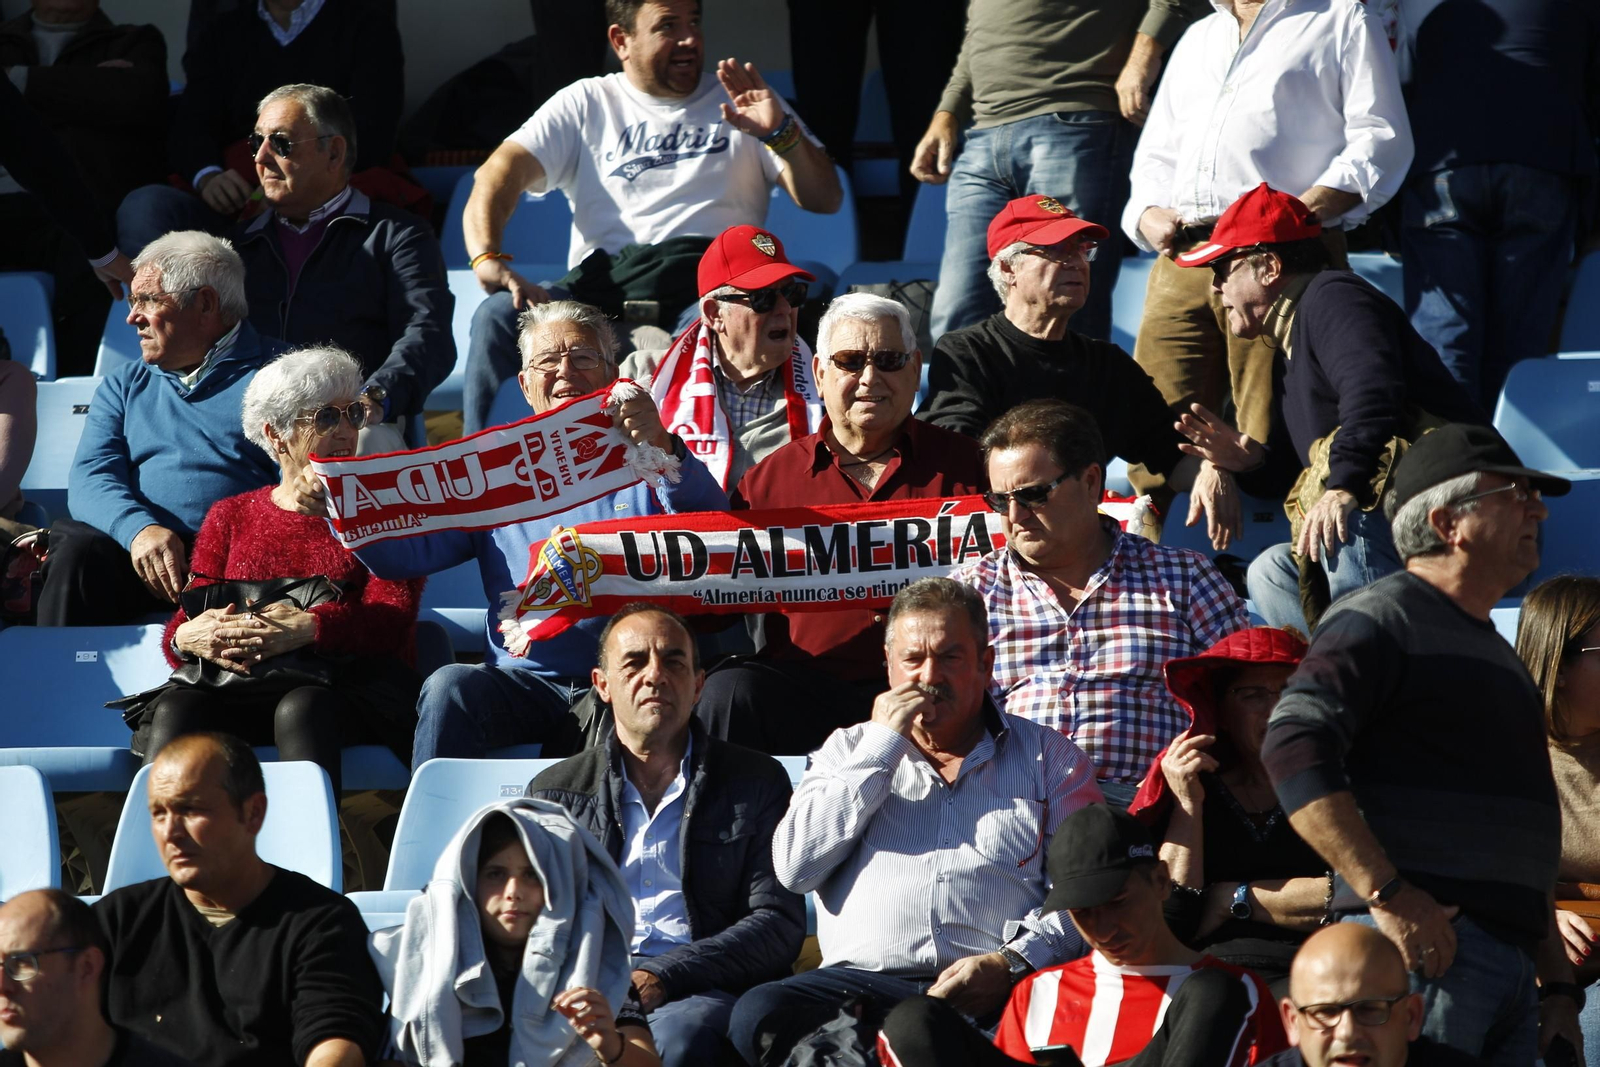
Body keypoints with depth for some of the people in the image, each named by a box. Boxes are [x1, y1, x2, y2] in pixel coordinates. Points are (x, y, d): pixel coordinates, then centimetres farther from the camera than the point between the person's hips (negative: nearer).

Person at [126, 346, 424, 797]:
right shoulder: (231, 517, 25)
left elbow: (392, 619, 0)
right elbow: (187, 620, 16)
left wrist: (307, 628, -18)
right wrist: (186, 637, -11)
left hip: (351, 685, -2)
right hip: (237, 686, 2)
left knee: (302, 708, -38)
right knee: (176, 709, -31)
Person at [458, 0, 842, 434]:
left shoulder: (738, 105, 22)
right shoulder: (587, 104, 22)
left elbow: (825, 199, 14)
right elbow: (501, 172, 7)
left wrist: (781, 133, -6)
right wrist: (486, 258, -13)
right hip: (602, 277, 1)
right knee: (501, 316, -30)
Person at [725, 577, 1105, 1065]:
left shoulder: (1049, 757, 18)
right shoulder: (851, 750, 23)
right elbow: (795, 868, 6)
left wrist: (1010, 962, -13)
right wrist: (882, 746, 5)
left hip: (991, 990, -1)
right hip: (861, 980, 1)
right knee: (757, 1016, -32)